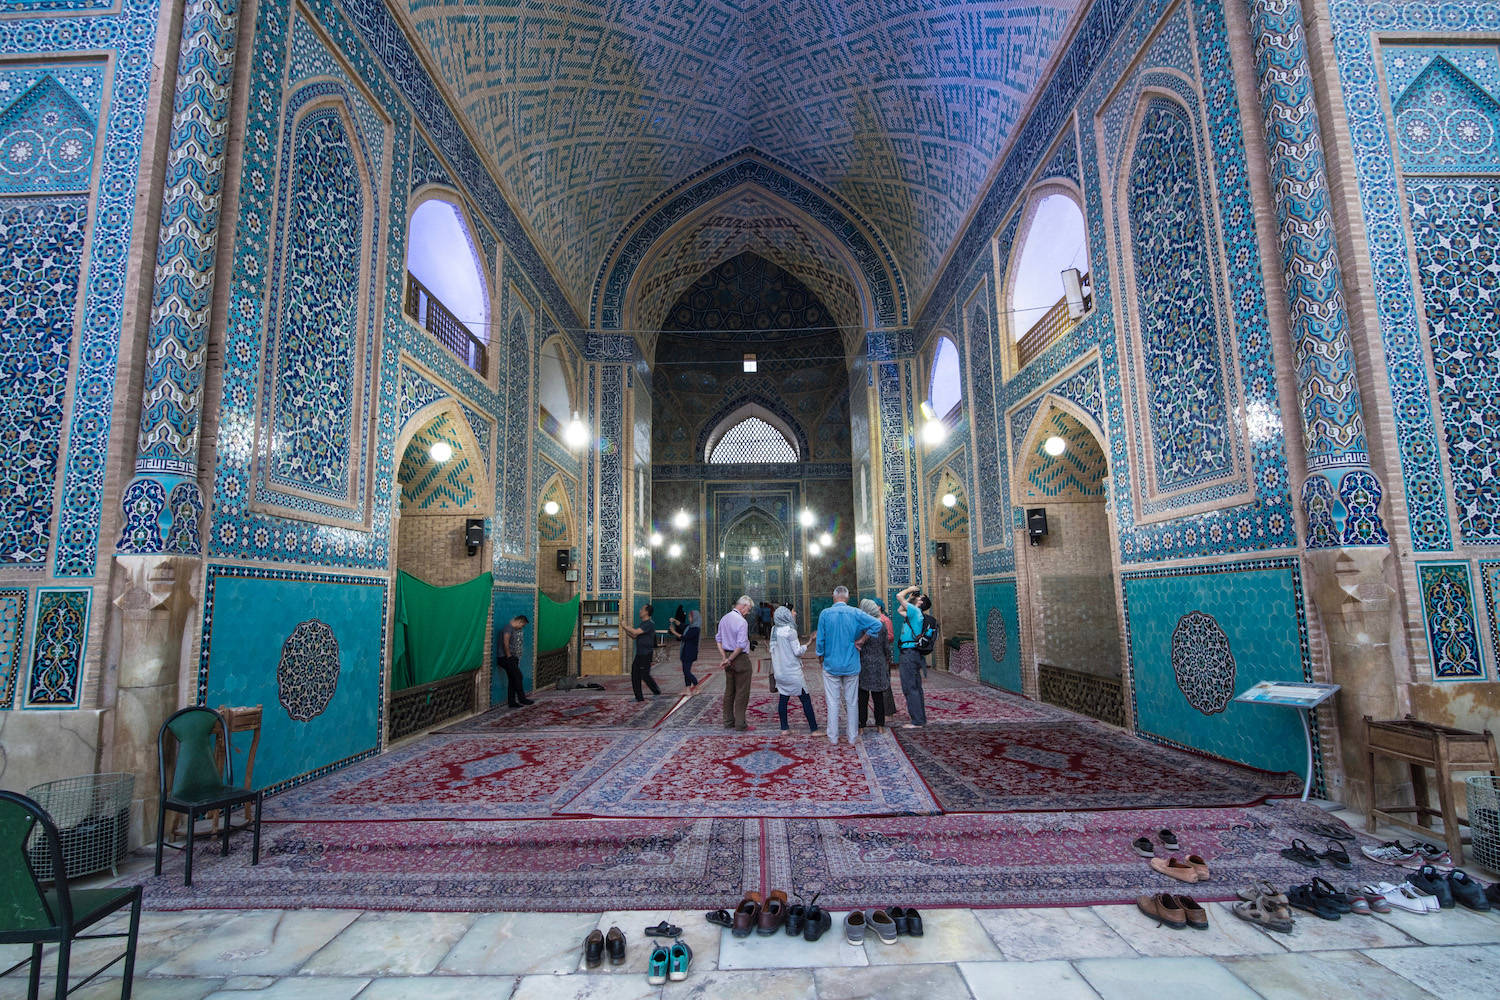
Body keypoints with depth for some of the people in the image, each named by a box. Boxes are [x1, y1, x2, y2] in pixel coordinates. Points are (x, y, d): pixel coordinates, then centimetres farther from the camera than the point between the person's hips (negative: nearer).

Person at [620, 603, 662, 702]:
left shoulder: (650, 624, -16)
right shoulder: (643, 624, 16)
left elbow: (636, 632, -24)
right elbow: (635, 635, 19)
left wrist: (625, 626, -12)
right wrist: (626, 630, 5)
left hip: (646, 654, -10)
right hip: (639, 654, 10)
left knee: (645, 675, -5)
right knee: (635, 675, 8)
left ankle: (657, 691, 14)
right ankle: (639, 697, 14)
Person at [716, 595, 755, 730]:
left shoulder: (724, 618, 9)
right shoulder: (742, 621, -17)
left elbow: (718, 639, 13)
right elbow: (741, 645, -23)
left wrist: (724, 657, 7)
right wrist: (729, 660, -13)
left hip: (729, 658, 8)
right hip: (740, 658, -8)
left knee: (729, 691, 14)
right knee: (742, 692, 0)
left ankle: (728, 721, 20)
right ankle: (740, 723, 3)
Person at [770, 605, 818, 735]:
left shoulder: (774, 630, 5)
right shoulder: (790, 631, -16)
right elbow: (797, 652, -14)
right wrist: (806, 645, 2)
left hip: (780, 672, 7)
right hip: (792, 671, -7)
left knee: (783, 698, 11)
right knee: (805, 699, 1)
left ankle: (784, 728, 13)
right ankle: (814, 729, 4)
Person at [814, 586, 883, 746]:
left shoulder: (825, 613, -6)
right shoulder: (855, 613, -5)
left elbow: (820, 640, -3)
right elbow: (877, 624, -13)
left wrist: (821, 655, 11)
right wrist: (861, 641, -6)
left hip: (831, 665, 0)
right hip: (851, 666, 1)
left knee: (833, 703, 7)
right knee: (851, 703, 10)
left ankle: (833, 738, 14)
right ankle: (853, 738, 17)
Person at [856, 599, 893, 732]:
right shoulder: (881, 625, -1)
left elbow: (859, 648, -10)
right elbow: (887, 646, 4)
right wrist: (887, 661, 17)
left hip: (864, 664, -3)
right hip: (879, 664, 3)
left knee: (862, 697, 4)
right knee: (879, 696, 11)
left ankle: (861, 726, 7)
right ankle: (880, 725, 15)